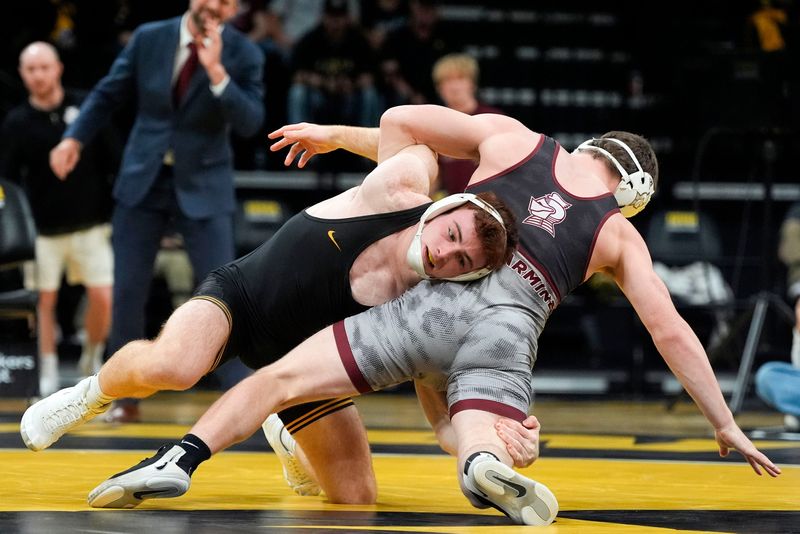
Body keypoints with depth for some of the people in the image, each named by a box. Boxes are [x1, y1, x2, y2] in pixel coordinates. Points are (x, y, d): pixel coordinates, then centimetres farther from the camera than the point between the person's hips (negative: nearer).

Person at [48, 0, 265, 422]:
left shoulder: (242, 54, -8)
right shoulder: (150, 38, -3)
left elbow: (250, 124, -19)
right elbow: (109, 94, 9)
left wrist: (216, 71, -29)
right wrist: (74, 137, -4)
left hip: (203, 186, -2)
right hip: (143, 181, 2)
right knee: (127, 290, 4)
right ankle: (125, 398, 15)